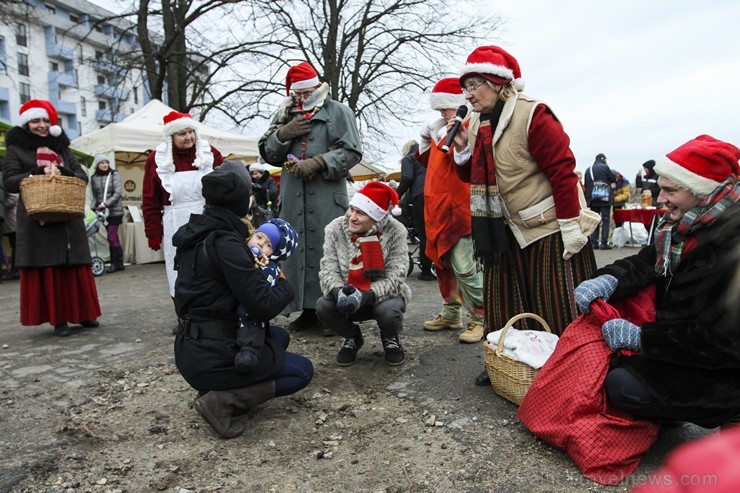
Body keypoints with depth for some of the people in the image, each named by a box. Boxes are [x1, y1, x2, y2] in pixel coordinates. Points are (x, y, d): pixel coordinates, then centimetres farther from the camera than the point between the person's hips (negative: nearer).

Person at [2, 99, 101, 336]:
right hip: (37, 220, -3)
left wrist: (61, 173, -12)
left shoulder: (62, 148, 16)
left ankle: (82, 313, 14)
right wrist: (39, 173, -17)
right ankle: (58, 319, 4)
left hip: (68, 217, 3)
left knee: (75, 266, 4)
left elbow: (82, 176, 7)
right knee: (46, 269, -2)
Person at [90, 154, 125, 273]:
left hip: (115, 211, -4)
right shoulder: (93, 178, 8)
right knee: (114, 237, 9)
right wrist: (95, 208, 1)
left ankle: (114, 263, 2)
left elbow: (118, 193, -11)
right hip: (104, 212, 4)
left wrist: (105, 204, -15)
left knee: (112, 237, -9)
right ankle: (119, 263, 15)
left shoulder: (114, 174, -4)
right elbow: (94, 196, 13)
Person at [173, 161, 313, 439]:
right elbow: (264, 306, -24)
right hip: (212, 357, -9)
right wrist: (285, 286, -4)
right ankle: (222, 401, -6)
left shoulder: (195, 234, 5)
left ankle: (215, 389, 11)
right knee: (303, 370, 8)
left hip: (189, 350, 9)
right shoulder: (226, 243, -22)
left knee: (280, 336, 27)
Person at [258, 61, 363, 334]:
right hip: (293, 196, 4)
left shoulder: (338, 112, 7)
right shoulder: (284, 115, 21)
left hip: (327, 197, -4)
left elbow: (351, 151, -2)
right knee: (297, 250, 3)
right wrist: (283, 134, 1)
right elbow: (267, 153, 20)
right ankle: (307, 310, 13)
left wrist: (317, 163, -12)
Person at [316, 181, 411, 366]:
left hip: (383, 295, -2)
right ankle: (352, 337, 9)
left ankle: (390, 339, 6)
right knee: (323, 306, -26)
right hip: (346, 296, 2)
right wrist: (337, 292, -38)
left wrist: (366, 296, -39)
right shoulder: (335, 229, -12)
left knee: (389, 310, -35)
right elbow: (328, 270, -16)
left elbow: (395, 277, -23)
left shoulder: (395, 232, -19)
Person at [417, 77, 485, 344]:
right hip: (438, 209, 9)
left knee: (464, 267, -11)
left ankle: (480, 319, 1)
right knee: (443, 263, 13)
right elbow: (429, 161, 25)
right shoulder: (441, 130, 18)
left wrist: (450, 138, -25)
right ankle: (451, 313, 24)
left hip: (459, 208, -9)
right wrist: (426, 139, 11)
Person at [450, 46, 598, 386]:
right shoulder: (477, 124, 7)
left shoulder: (532, 116, -17)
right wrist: (462, 150, -6)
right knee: (505, 303, 10)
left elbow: (563, 171, -19)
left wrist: (570, 228, -20)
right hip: (509, 229, 8)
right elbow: (472, 176, 13)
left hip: (550, 227, -7)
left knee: (557, 309, -2)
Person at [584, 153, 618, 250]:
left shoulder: (588, 170, 9)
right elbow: (614, 179, -1)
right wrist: (614, 173, 17)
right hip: (605, 198, -4)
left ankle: (594, 243, 7)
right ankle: (604, 243, -5)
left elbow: (586, 185, 12)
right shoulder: (605, 167, -6)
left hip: (593, 199, 5)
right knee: (606, 220, 0)